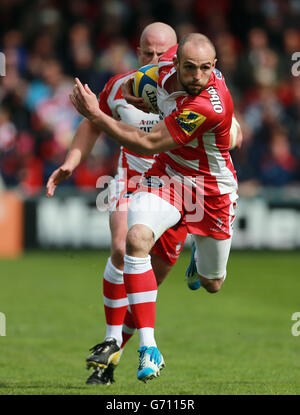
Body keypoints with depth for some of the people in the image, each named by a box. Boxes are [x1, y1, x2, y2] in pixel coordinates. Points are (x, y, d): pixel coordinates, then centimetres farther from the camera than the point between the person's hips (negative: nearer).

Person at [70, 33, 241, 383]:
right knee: (137, 238, -28)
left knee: (211, 285, 15)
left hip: (213, 189, -4)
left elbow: (148, 145, -29)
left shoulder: (210, 107, -35)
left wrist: (95, 115, -26)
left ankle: (203, 252, 57)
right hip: (168, 174, 4)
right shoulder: (168, 62, -16)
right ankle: (148, 349, -27)